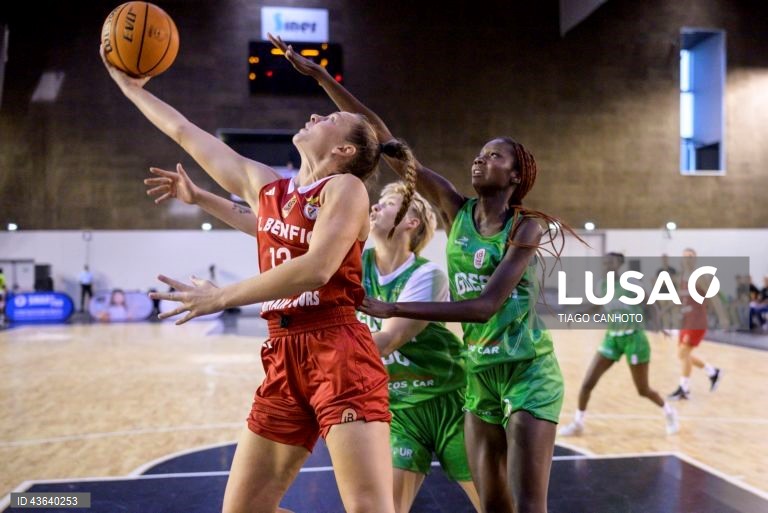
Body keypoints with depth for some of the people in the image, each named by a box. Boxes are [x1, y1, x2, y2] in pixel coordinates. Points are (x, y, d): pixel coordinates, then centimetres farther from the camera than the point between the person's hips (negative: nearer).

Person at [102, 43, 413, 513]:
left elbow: (316, 268, -18)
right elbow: (187, 134, 25)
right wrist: (132, 87, 34)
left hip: (340, 355, -7)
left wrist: (223, 297, -13)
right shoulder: (264, 185, 16)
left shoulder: (346, 187, -3)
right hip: (284, 360, 7)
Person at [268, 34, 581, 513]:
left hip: (529, 373, -4)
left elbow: (487, 305, -23)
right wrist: (321, 75, -5)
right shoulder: (455, 209, 0)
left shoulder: (525, 226, -10)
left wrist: (394, 309, -28)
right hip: (479, 375, 5)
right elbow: (385, 142, -4)